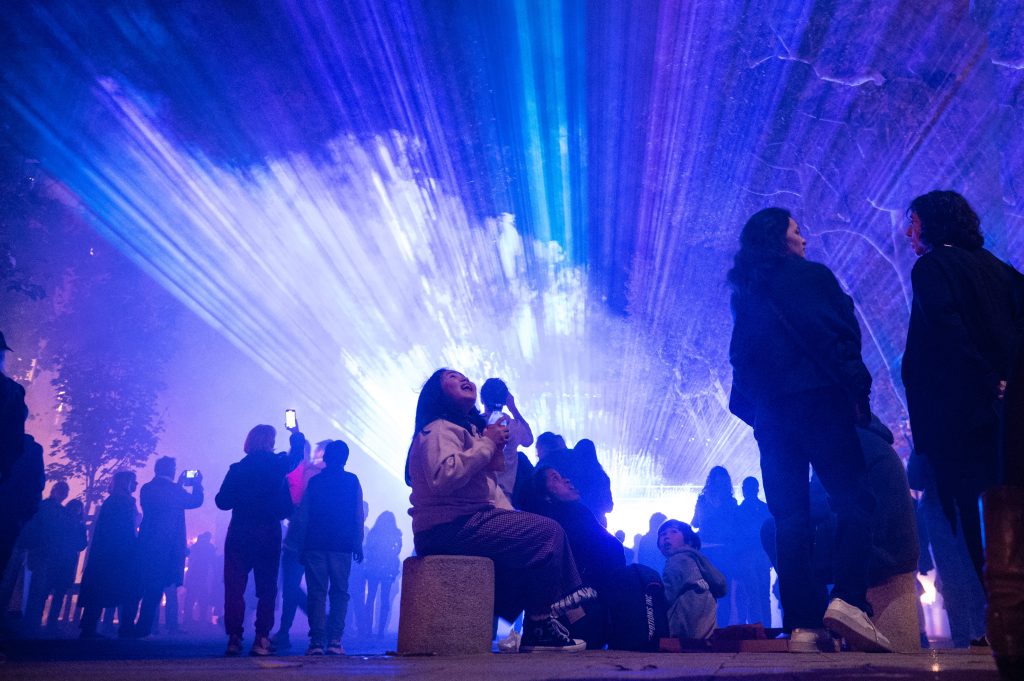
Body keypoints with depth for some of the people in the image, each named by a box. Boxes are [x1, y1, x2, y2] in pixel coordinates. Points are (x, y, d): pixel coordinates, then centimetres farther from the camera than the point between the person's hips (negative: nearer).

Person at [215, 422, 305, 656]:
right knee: (267, 590, 7)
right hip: (269, 535, 0)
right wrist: (296, 433, 36)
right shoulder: (279, 465, -3)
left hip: (239, 535, 0)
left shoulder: (237, 468, -4)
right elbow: (297, 453, 19)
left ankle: (234, 639, 3)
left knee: (234, 588, 7)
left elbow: (222, 501, -5)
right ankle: (261, 639, 3)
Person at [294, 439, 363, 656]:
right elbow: (358, 516, 1)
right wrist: (358, 544, 6)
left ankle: (317, 641, -2)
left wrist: (302, 546, 9)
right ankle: (334, 640, -1)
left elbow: (303, 516, 4)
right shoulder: (352, 481, 3)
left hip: (315, 546, 1)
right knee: (339, 592, 6)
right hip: (342, 546, -1)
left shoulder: (314, 481, 5)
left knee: (316, 593, 4)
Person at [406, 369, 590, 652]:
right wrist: (487, 443, -15)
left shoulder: (468, 428, 24)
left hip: (467, 520, 10)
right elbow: (443, 477, -25)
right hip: (448, 528, -10)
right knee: (547, 531, -16)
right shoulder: (439, 429, -7)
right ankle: (538, 629, -9)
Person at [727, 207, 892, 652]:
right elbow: (841, 336, -6)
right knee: (855, 502, 0)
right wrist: (858, 393, -3)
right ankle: (849, 600, -16)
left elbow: (742, 357, 13)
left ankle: (803, 625, 1)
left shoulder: (746, 295, 16)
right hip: (819, 403, -5)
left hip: (770, 415, 5)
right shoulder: (813, 277, 2)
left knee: (790, 518, 3)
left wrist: (755, 407, 15)